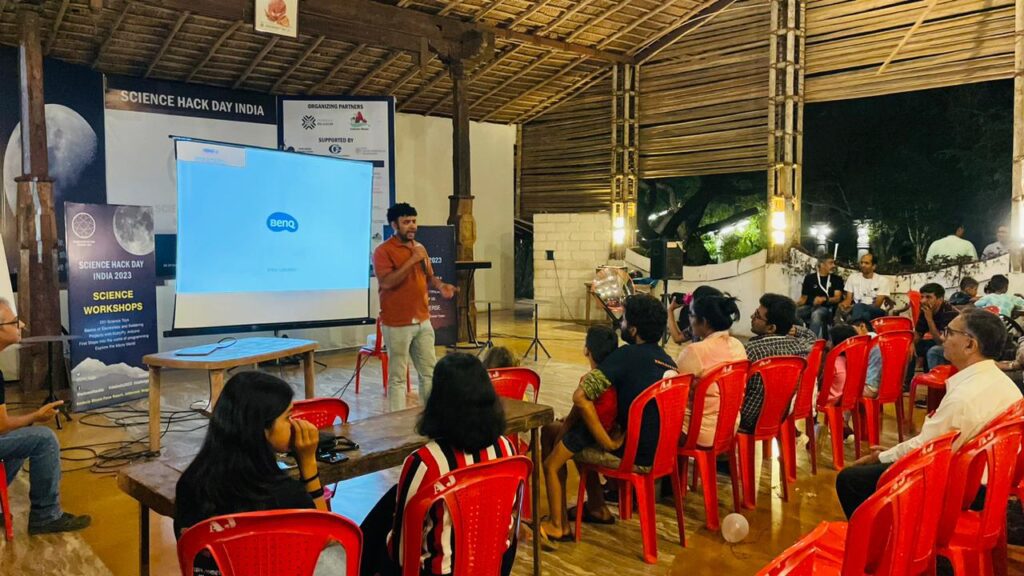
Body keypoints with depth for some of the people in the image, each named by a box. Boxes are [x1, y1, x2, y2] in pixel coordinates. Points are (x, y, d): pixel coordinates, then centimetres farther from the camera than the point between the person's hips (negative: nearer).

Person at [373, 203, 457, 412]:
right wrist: (412, 260, -22)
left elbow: (429, 276, 20)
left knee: (429, 372, 13)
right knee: (398, 376, 1)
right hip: (397, 324, -7)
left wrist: (441, 286, -2)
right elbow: (386, 282, -22)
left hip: (423, 321, 7)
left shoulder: (419, 248, 13)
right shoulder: (383, 250, -10)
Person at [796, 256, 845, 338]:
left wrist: (824, 299, -22)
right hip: (809, 306, 2)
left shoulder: (837, 279, 11)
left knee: (816, 314, -39)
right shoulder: (809, 278, 14)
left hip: (825, 308, -2)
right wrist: (796, 303, -9)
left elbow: (837, 298, -1)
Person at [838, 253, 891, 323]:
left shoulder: (882, 280, 3)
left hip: (876, 312, -2)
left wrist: (854, 307, -23)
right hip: (857, 309, 2)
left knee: (858, 307, -38)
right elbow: (848, 299, 9)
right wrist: (843, 304, -20)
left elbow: (878, 304, -7)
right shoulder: (853, 277, 12)